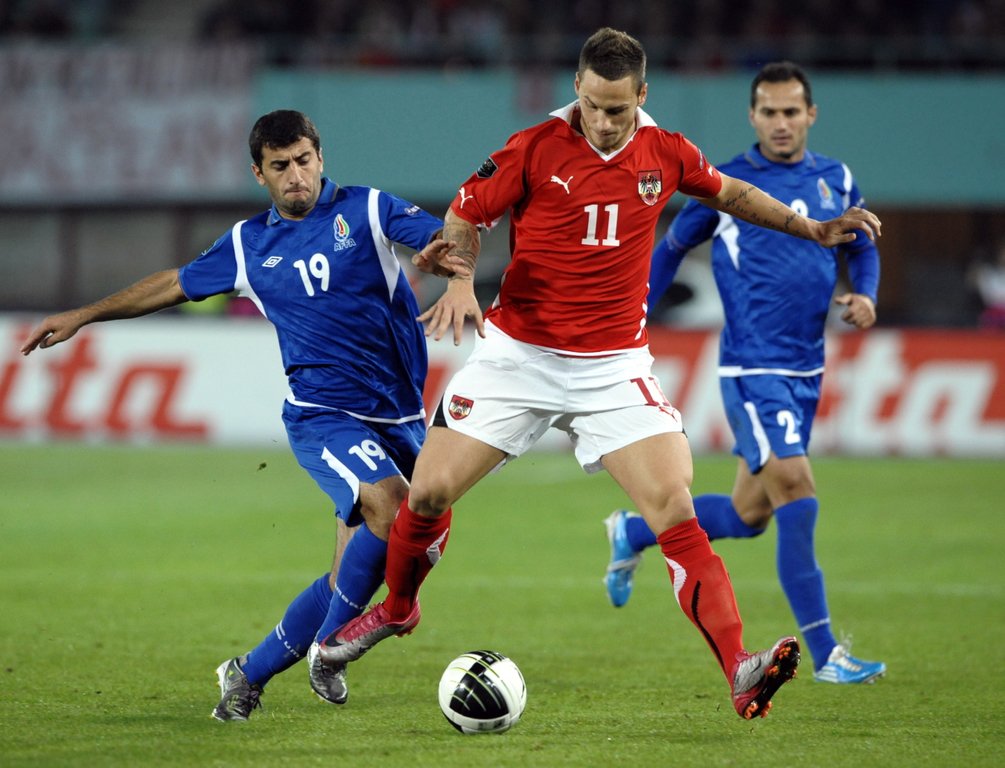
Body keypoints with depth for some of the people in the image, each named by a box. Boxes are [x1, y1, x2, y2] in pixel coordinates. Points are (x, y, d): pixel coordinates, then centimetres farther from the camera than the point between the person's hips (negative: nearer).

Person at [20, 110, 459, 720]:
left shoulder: (367, 210, 2)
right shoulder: (248, 245, 9)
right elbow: (177, 283, 24)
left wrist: (449, 250, -35)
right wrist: (85, 316, 28)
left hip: (400, 416, 1)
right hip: (322, 416, -1)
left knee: (353, 577, -1)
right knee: (388, 506, -29)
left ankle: (252, 672, 17)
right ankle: (328, 649, -12)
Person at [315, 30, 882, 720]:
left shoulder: (666, 154, 1)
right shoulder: (534, 148, -7)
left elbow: (729, 193, 21)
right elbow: (465, 216, 2)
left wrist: (811, 228, 17)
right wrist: (461, 280, -16)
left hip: (615, 365, 0)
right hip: (518, 353, 0)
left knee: (674, 508, -16)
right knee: (429, 492, -2)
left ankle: (741, 671, -23)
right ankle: (396, 608, 30)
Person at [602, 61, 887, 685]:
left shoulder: (836, 181, 8)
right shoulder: (726, 184, -4)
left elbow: (863, 248, 21)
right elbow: (672, 248, 8)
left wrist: (866, 296, -1)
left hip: (807, 371, 6)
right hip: (753, 369, -6)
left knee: (749, 515, 13)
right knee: (798, 496, -16)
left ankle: (633, 532, 38)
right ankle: (826, 655, -11)